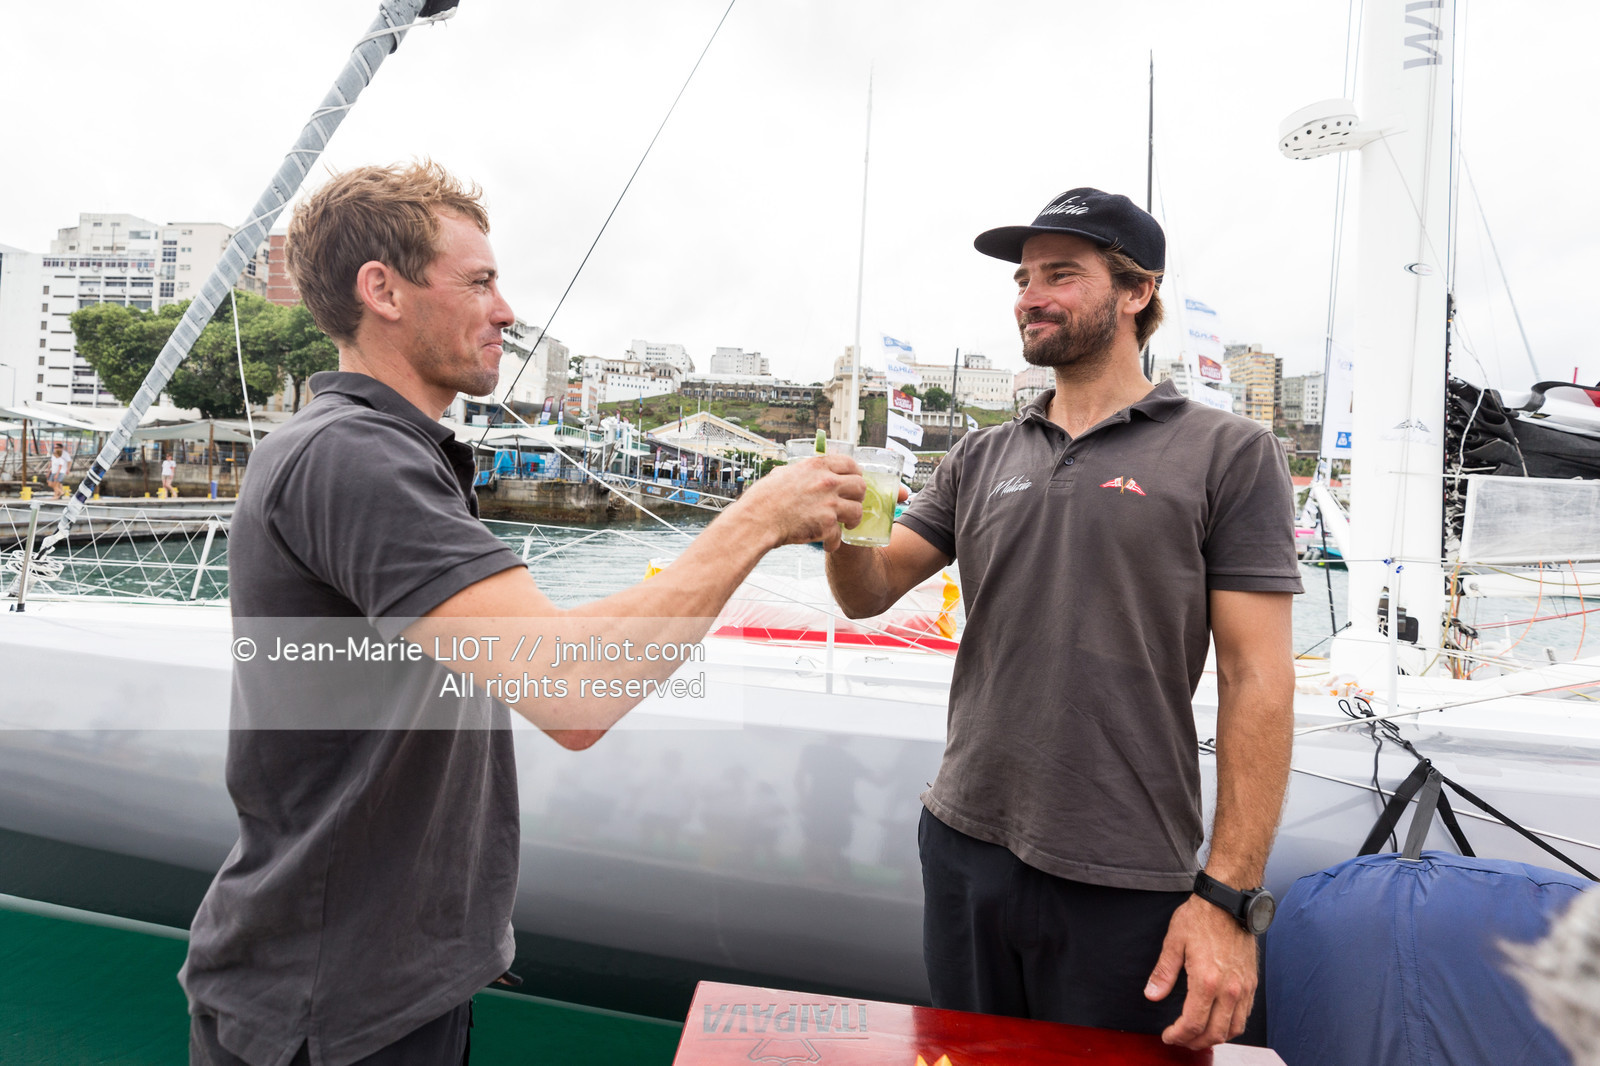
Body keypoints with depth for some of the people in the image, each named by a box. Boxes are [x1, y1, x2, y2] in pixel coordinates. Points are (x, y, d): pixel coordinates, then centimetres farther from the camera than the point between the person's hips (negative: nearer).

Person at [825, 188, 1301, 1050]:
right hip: (962, 849, 5)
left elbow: (1257, 681, -9)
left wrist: (1229, 898, -13)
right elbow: (868, 595, 4)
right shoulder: (981, 459, 7)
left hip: (1124, 884, -4)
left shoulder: (1228, 454, -5)